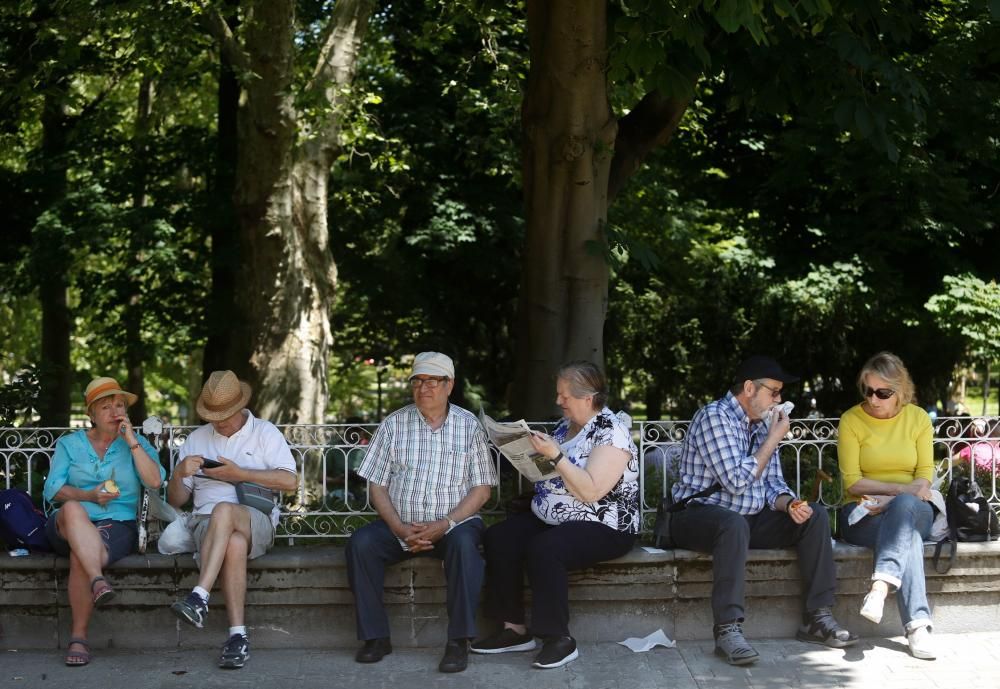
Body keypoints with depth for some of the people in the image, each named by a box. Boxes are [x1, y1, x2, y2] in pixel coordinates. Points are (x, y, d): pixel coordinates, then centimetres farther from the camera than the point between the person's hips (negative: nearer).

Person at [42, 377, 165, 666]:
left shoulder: (137, 443, 16)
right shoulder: (69, 444, 18)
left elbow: (155, 481, -3)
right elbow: (52, 489, 6)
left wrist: (132, 441, -4)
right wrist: (90, 495, -10)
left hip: (118, 524, -1)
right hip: (68, 526, 1)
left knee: (79, 558, -34)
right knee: (73, 510, -37)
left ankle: (78, 637, -27)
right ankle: (98, 580, -52)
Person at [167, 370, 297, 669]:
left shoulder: (264, 432, 11)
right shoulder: (196, 439, 20)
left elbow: (289, 481, -4)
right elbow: (175, 500, 19)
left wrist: (238, 473, -9)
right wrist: (179, 474, -5)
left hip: (258, 523, -2)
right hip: (208, 524, 2)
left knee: (224, 510, -39)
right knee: (234, 543, -37)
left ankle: (199, 598, -46)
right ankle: (237, 635, -39)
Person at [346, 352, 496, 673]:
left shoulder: (469, 426, 2)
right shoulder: (394, 424, 4)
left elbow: (481, 489, -1)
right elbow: (377, 485, 3)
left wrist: (444, 525, -15)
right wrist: (399, 529, -12)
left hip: (454, 523, -2)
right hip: (400, 525, 2)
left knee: (464, 542, -35)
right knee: (361, 543, -25)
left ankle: (458, 641, -27)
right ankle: (376, 636, -14)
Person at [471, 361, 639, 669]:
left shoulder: (612, 431, -14)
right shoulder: (565, 426, 11)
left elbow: (590, 491, -23)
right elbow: (549, 474, 18)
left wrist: (555, 455, -25)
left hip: (601, 528, -8)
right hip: (549, 518, 8)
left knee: (543, 550, -34)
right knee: (498, 537, -14)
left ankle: (560, 639, -21)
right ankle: (515, 629, -9)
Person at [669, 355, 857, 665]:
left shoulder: (762, 424, 12)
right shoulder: (714, 416, -15)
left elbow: (772, 483, 12)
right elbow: (737, 480, -23)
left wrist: (789, 504, -11)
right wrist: (773, 439, -13)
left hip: (748, 519, 8)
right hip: (700, 515, -8)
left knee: (816, 516, -6)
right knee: (735, 523, -40)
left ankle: (817, 617, -5)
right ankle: (728, 629, -40)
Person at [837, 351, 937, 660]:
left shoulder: (918, 418, 6)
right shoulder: (851, 420, -1)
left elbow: (925, 476, 2)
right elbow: (852, 482, -6)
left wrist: (893, 500, -17)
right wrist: (901, 488, -17)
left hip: (913, 508, 2)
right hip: (864, 513, -2)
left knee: (904, 506, -37)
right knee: (908, 536, -36)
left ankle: (880, 587, -52)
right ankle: (917, 625, -46)